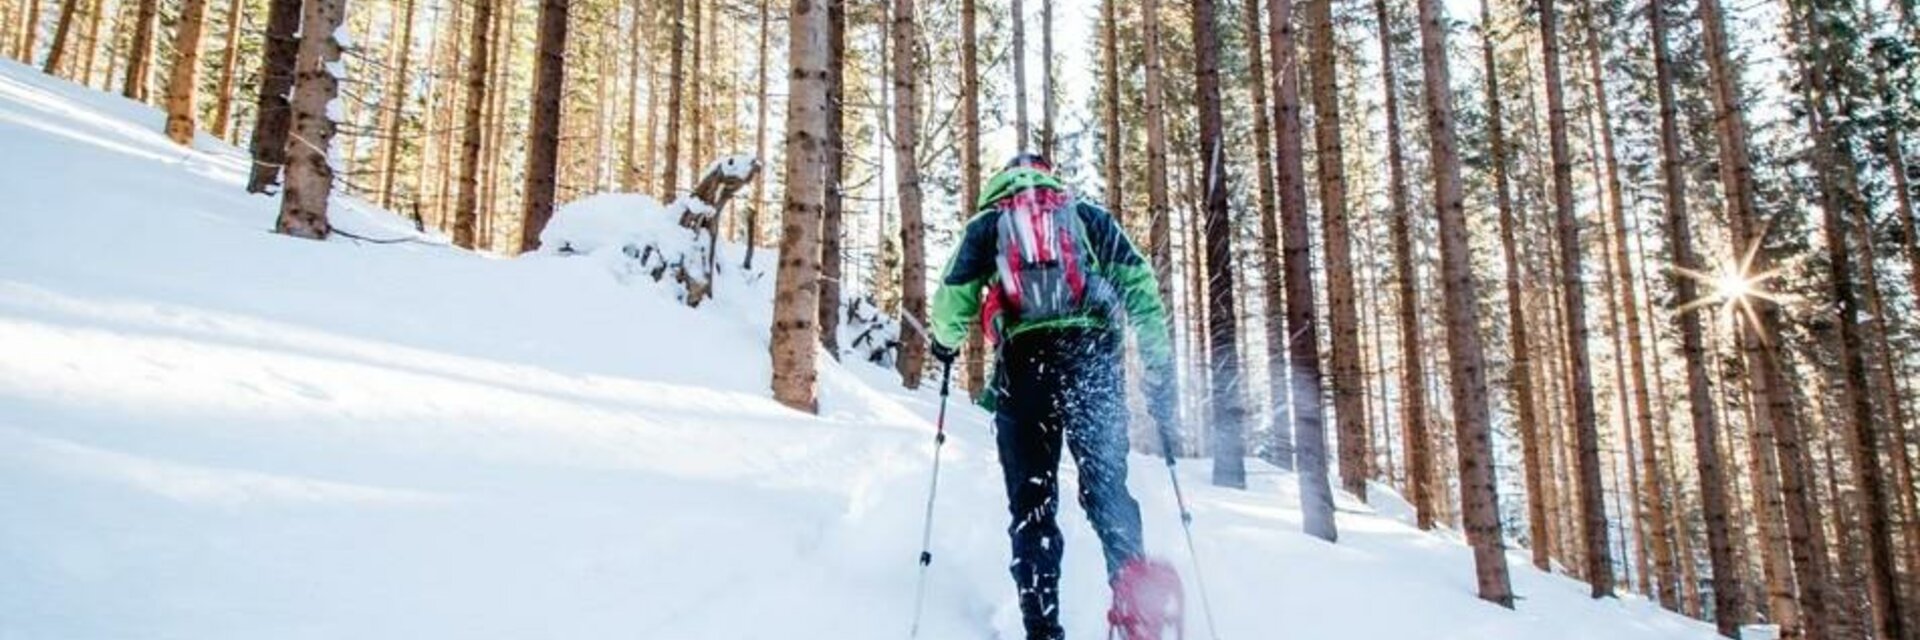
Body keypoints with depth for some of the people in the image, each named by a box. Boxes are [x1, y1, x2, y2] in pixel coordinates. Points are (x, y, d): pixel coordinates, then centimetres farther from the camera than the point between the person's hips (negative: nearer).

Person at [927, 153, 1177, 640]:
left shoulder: (988, 223, 17)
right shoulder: (1086, 214, 20)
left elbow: (951, 301, 6)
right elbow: (1139, 286, 7)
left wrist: (946, 343, 28)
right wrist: (1160, 367, 6)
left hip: (1025, 360, -1)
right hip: (1094, 355, 1)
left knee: (1031, 500, 5)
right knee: (1107, 486, 7)